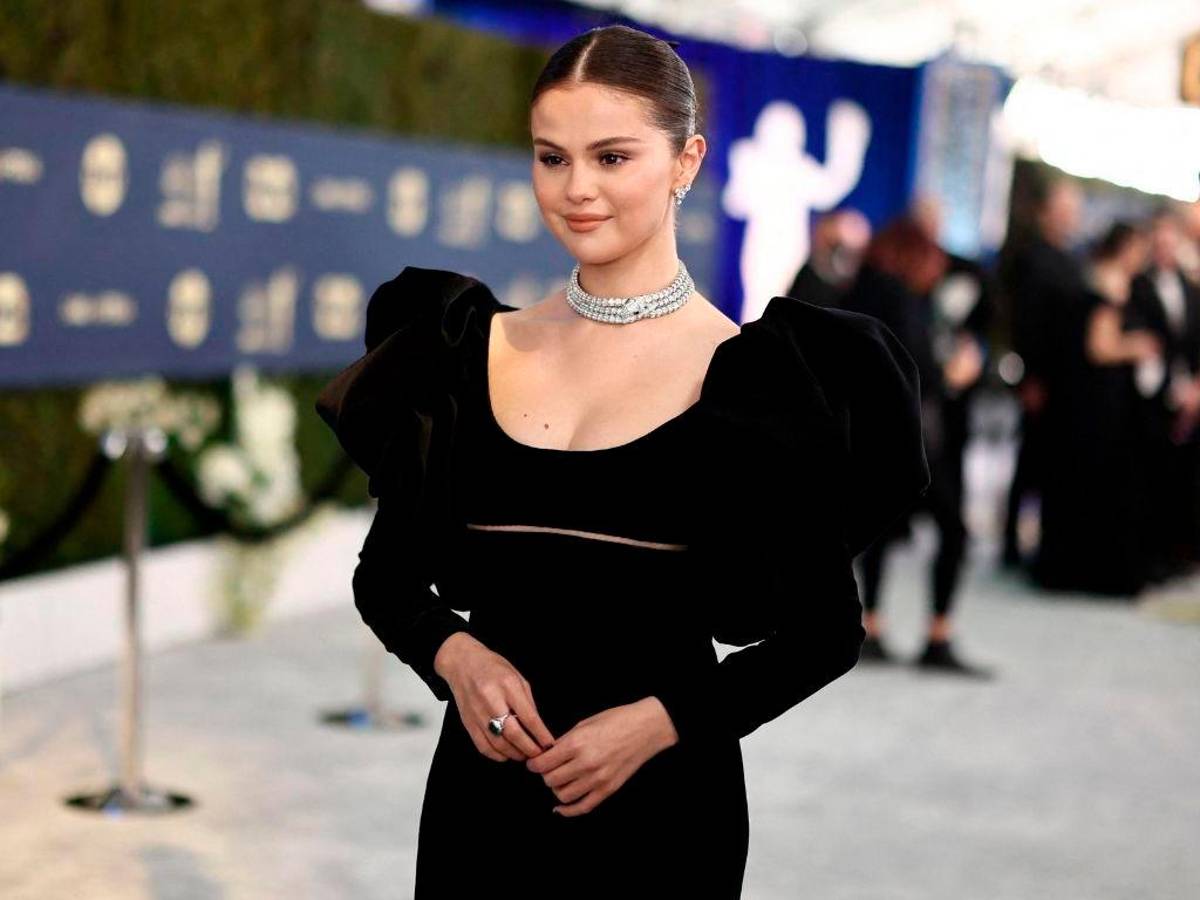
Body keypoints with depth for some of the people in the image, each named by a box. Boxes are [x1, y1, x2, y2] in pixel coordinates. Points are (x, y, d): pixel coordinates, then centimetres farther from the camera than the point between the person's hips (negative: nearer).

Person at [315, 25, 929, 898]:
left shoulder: (752, 375, -7)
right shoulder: (471, 349, 3)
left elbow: (827, 630, -3)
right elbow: (387, 573, 10)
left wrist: (660, 721, -14)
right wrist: (455, 654, -10)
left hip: (660, 800, -3)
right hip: (482, 786, 3)